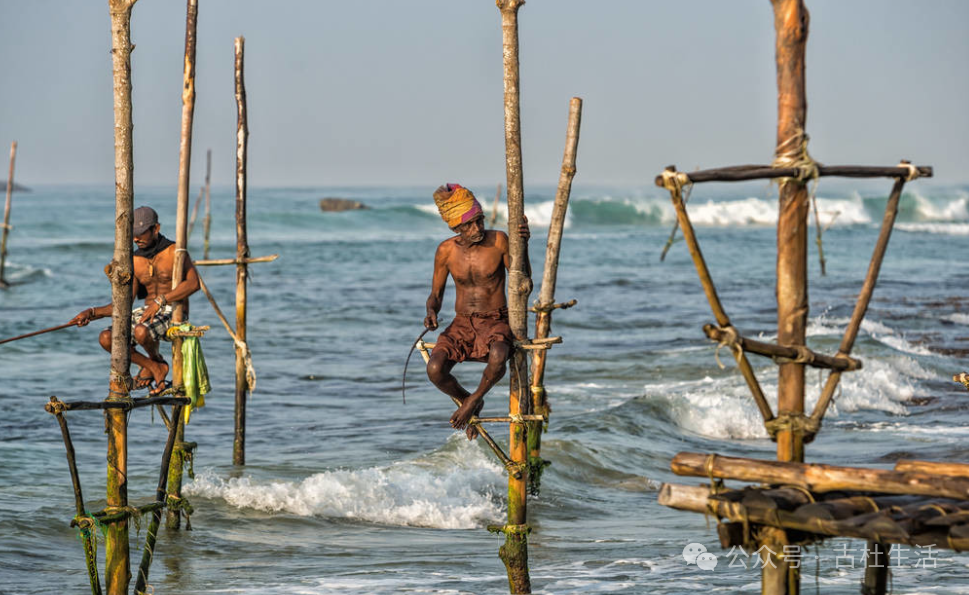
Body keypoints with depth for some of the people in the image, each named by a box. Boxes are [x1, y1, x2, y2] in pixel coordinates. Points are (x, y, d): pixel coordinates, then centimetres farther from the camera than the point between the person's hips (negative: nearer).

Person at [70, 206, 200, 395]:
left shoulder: (174, 252, -8)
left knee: (141, 332, -38)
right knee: (106, 338, -17)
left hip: (174, 313, -6)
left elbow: (194, 283, -24)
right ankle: (155, 368, -4)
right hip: (147, 313, 6)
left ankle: (155, 358, -2)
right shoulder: (135, 261, 7)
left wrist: (160, 301, -30)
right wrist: (92, 313, -9)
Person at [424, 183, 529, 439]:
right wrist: (432, 312, -13)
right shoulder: (446, 250, -3)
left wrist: (523, 245, -20)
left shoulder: (498, 240, -9)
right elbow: (436, 294, 9)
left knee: (497, 357, -39)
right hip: (462, 324, 2)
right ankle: (467, 401, 8)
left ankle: (475, 399, -6)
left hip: (496, 322, -2)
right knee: (435, 370, -26)